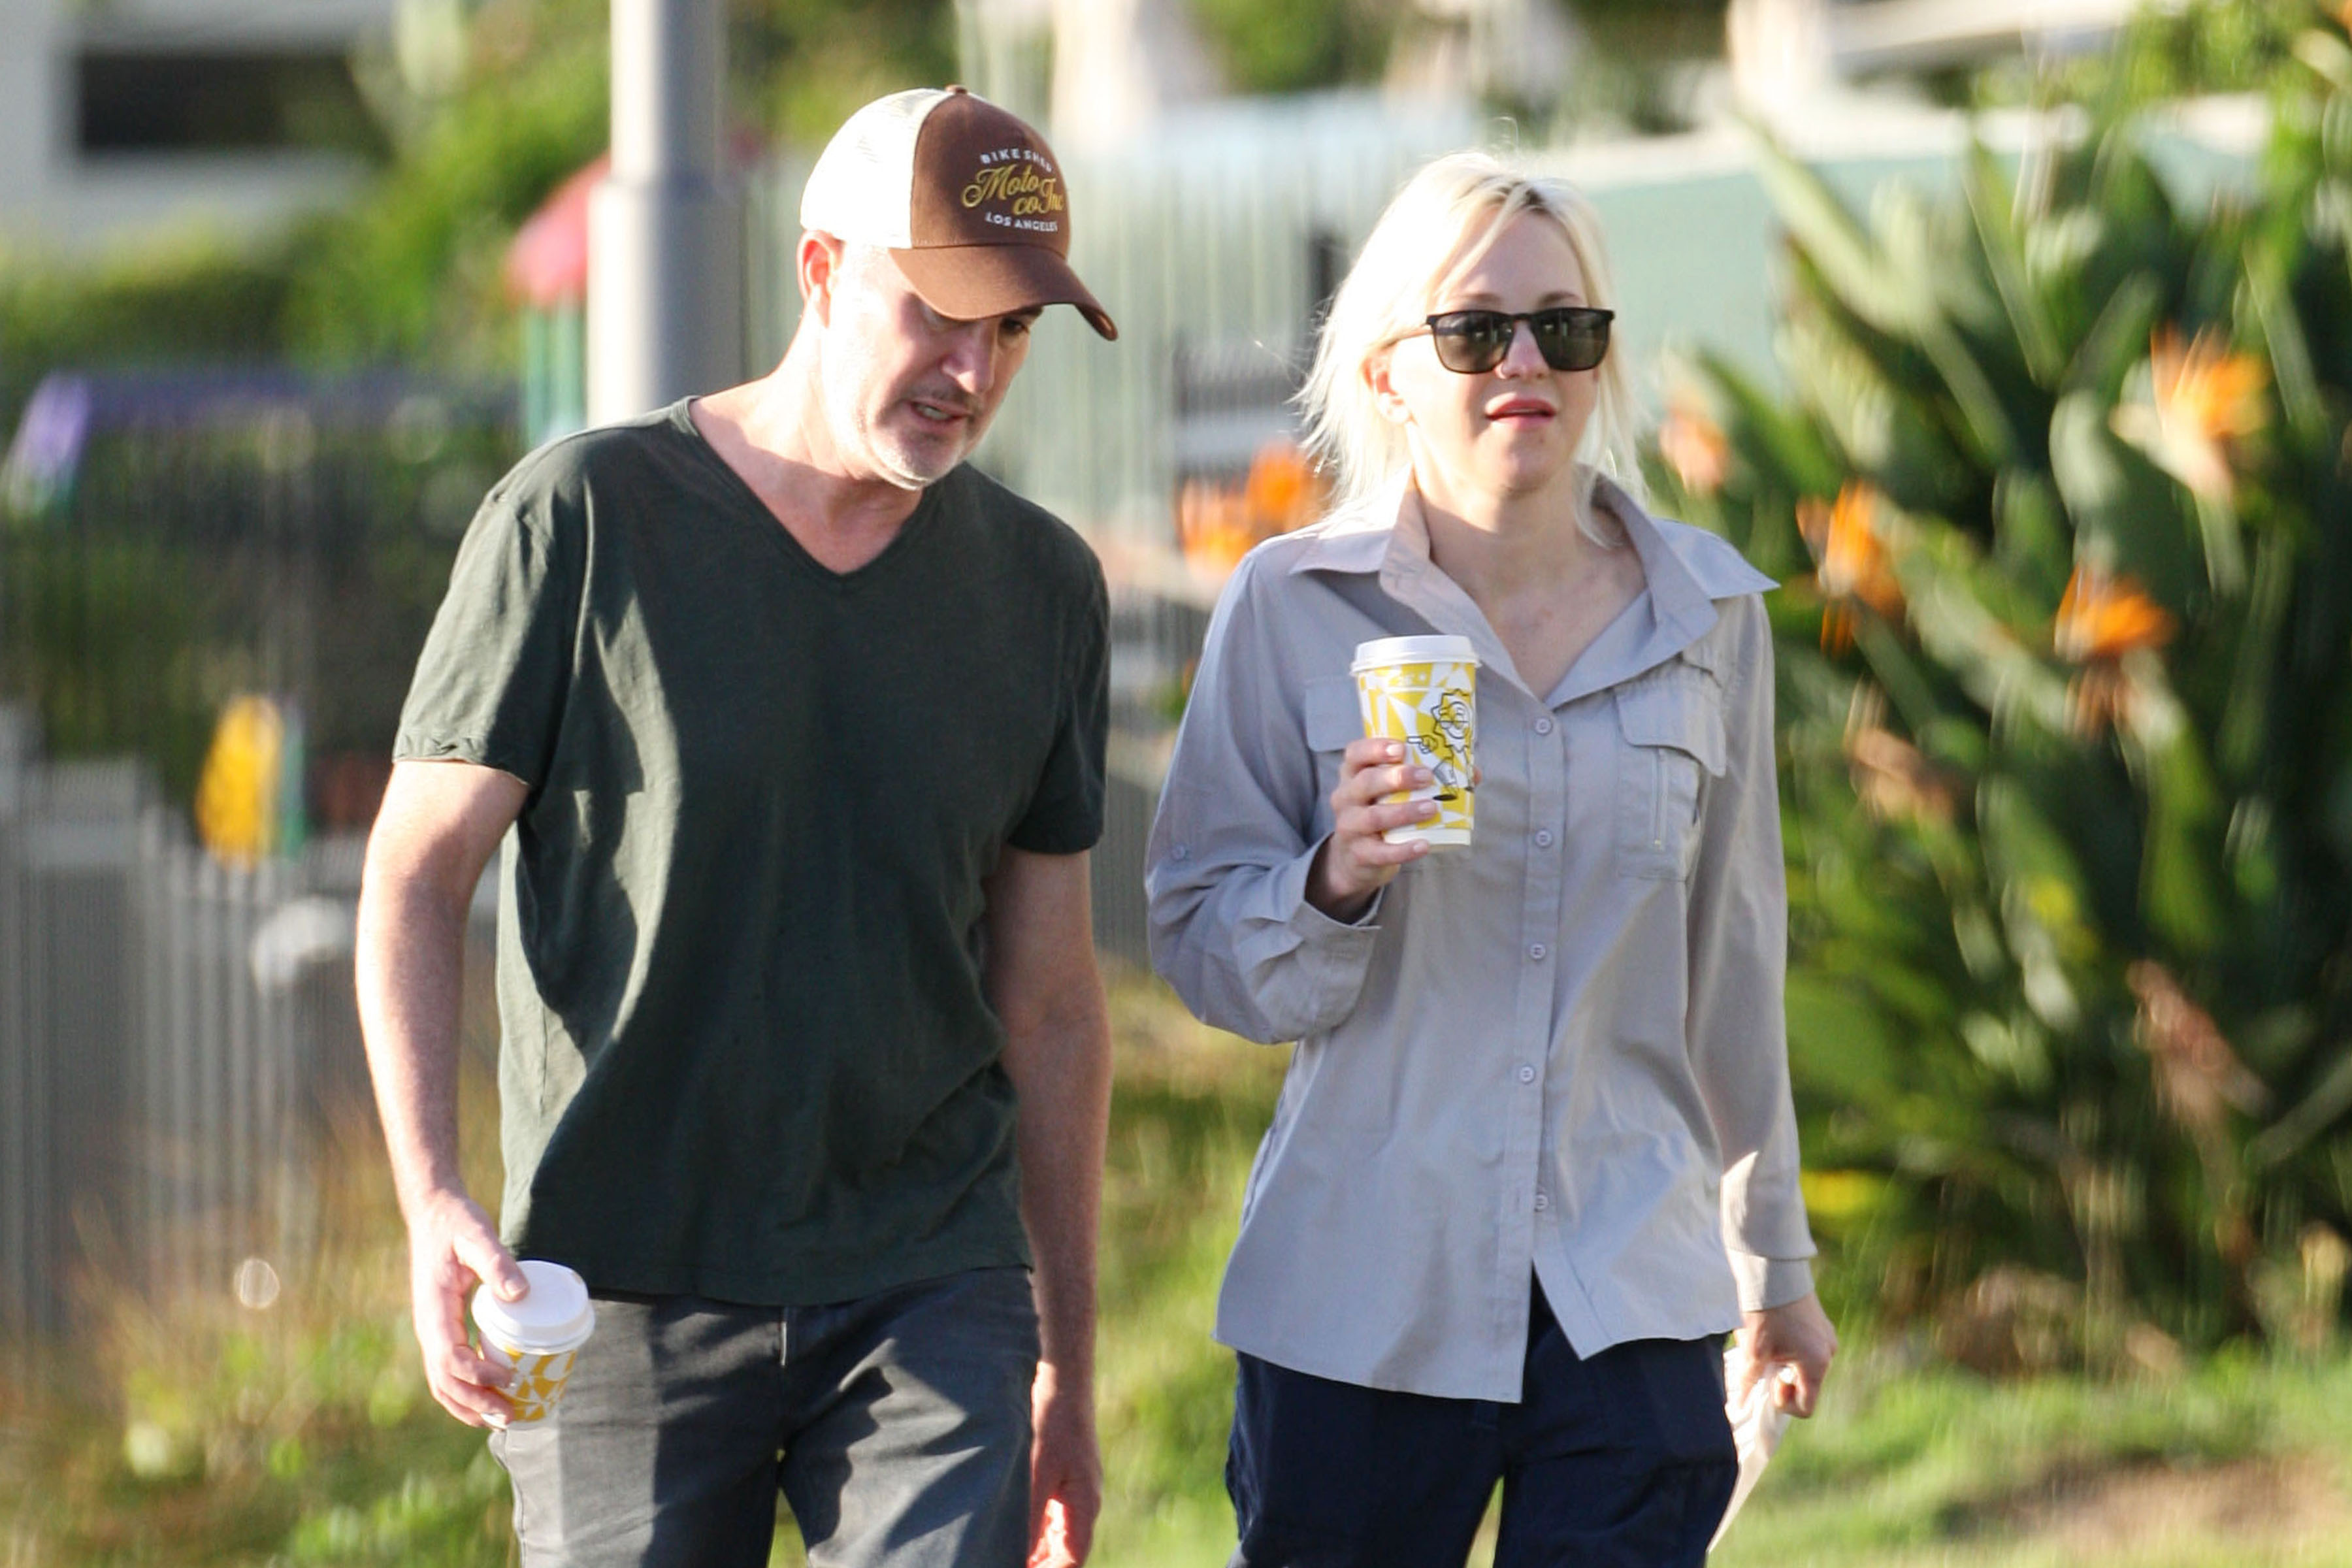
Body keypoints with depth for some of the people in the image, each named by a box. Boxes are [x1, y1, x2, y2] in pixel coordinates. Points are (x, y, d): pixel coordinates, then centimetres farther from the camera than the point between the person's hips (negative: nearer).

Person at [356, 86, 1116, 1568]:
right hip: (626, 1297, -2)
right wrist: (432, 1196, -15)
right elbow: (417, 875, -1)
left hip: (934, 1292, 2)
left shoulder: (1042, 585, 7)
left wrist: (1068, 1370, 15)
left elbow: (1050, 999, 13)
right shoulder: (587, 518, -4)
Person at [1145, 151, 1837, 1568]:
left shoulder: (1708, 615, 7)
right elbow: (1203, 948, 2)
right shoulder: (1294, 606, -1)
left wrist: (1774, 1257, 22)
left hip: (1630, 1294, 1)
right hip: (1357, 1289, -1)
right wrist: (1335, 881, -19)